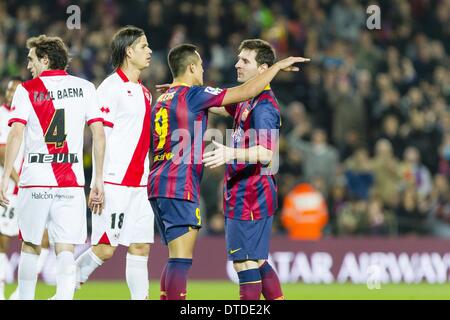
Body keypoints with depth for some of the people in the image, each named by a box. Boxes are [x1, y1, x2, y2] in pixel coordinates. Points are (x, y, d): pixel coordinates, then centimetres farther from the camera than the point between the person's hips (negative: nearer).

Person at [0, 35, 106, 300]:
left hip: (35, 180, -1)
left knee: (31, 247, 14)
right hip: (72, 182, 1)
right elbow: (99, 134, 3)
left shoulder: (27, 90, 1)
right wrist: (99, 180, 8)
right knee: (66, 251, -1)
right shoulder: (85, 88, 7)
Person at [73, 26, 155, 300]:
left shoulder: (144, 92, 17)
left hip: (139, 184, 8)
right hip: (114, 182, -8)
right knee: (104, 249, -8)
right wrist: (99, 183, -16)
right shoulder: (111, 87, -7)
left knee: (141, 247, 2)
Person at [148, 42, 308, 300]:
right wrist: (278, 66, 1)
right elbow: (245, 92, -10)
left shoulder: (162, 101, 18)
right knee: (181, 260, -11)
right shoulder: (191, 94, -7)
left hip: (159, 183, 9)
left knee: (177, 259, 14)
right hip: (179, 189, -9)